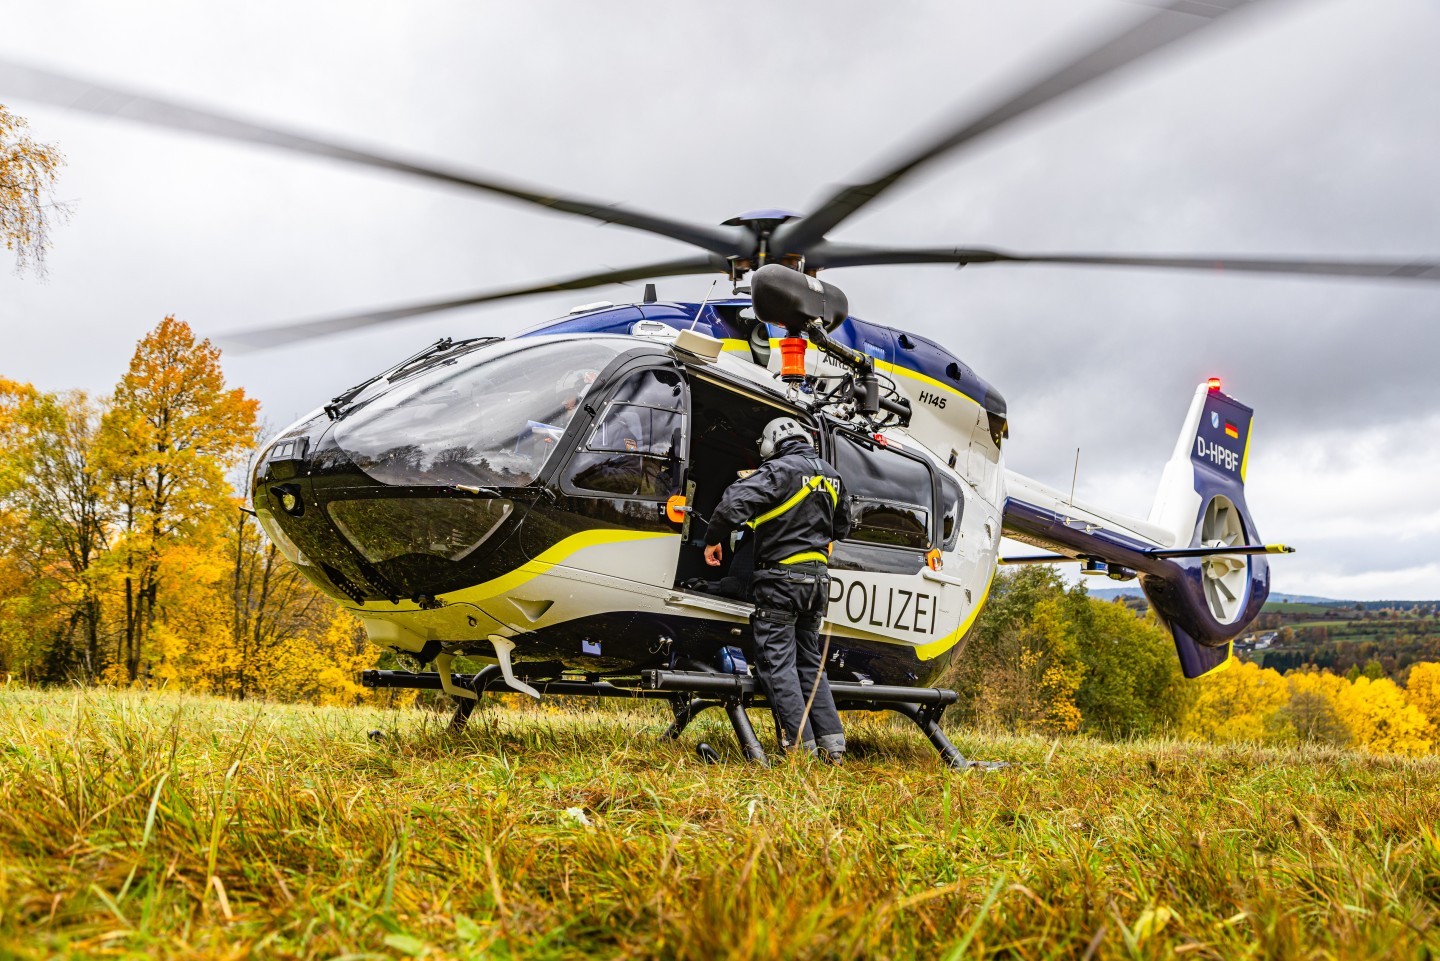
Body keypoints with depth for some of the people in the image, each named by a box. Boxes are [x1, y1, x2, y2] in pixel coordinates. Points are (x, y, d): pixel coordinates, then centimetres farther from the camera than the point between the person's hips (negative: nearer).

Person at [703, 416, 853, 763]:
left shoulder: (780, 470, -11)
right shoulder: (831, 476, 12)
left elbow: (735, 502, -23)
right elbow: (842, 525, 27)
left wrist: (713, 539, -9)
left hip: (781, 577, -7)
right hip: (817, 578, 7)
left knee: (777, 662, -2)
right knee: (809, 661, 15)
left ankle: (801, 745, -5)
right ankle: (831, 742, 12)